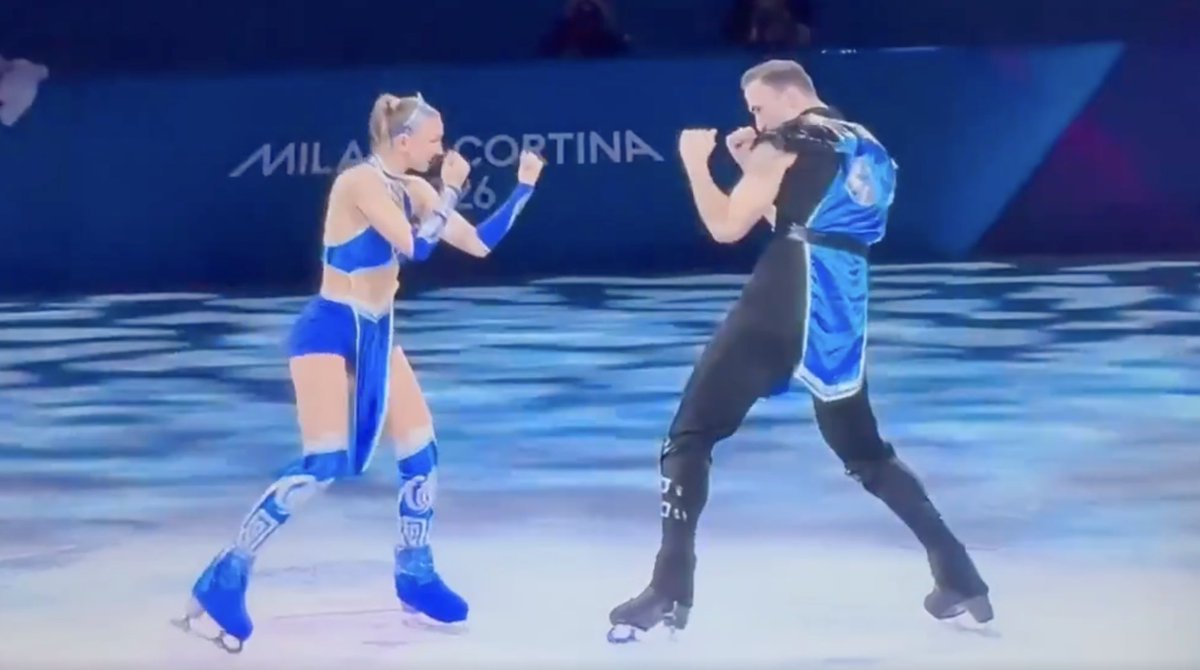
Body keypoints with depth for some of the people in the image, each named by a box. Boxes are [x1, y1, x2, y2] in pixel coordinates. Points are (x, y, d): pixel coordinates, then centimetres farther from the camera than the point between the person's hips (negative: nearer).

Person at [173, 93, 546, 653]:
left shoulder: (413, 189, 6)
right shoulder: (359, 182, -18)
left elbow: (479, 244, 8)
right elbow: (416, 247, -27)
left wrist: (523, 189, 3)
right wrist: (451, 190, -15)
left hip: (375, 335, 8)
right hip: (330, 331, -8)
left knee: (422, 454, 6)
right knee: (323, 464, -17)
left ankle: (415, 577, 23)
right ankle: (222, 582, -9)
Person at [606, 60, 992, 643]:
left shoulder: (786, 140, 1)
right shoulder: (867, 148, 23)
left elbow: (727, 227, -3)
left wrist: (695, 160, 10)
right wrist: (755, 167, 26)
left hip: (785, 299, -7)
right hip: (842, 309, 7)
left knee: (690, 434, -2)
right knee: (865, 452, 22)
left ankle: (670, 591, -12)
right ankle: (959, 577, 17)